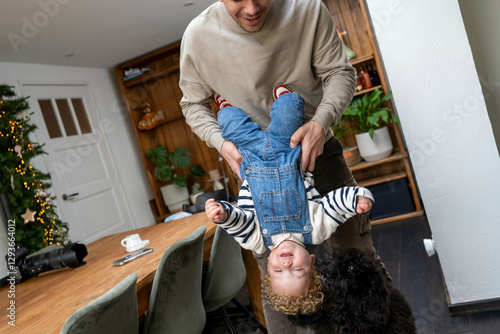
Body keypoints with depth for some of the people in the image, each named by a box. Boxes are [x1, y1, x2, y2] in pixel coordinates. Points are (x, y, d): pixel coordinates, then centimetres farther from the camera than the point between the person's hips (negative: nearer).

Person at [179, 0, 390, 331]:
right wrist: (221, 142, -18)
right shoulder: (198, 35, -14)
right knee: (273, 273, 4)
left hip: (316, 150, 1)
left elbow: (340, 72, -7)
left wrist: (321, 121, -26)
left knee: (356, 253, 11)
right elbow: (194, 104, 1)